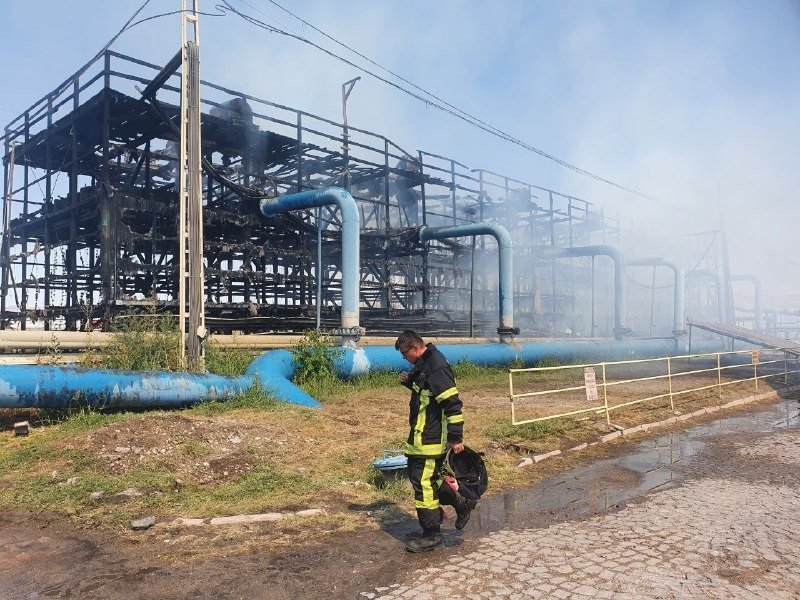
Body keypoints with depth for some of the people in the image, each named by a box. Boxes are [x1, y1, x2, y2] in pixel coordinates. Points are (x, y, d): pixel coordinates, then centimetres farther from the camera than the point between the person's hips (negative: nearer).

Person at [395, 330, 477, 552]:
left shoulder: (435, 366, -21)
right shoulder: (423, 364, 11)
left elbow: (452, 403, -23)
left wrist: (456, 437, -22)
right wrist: (410, 382, 6)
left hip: (431, 439, -11)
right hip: (422, 435, 11)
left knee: (423, 483, -3)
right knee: (417, 475, 19)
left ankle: (431, 536, 11)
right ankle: (461, 503, 30)